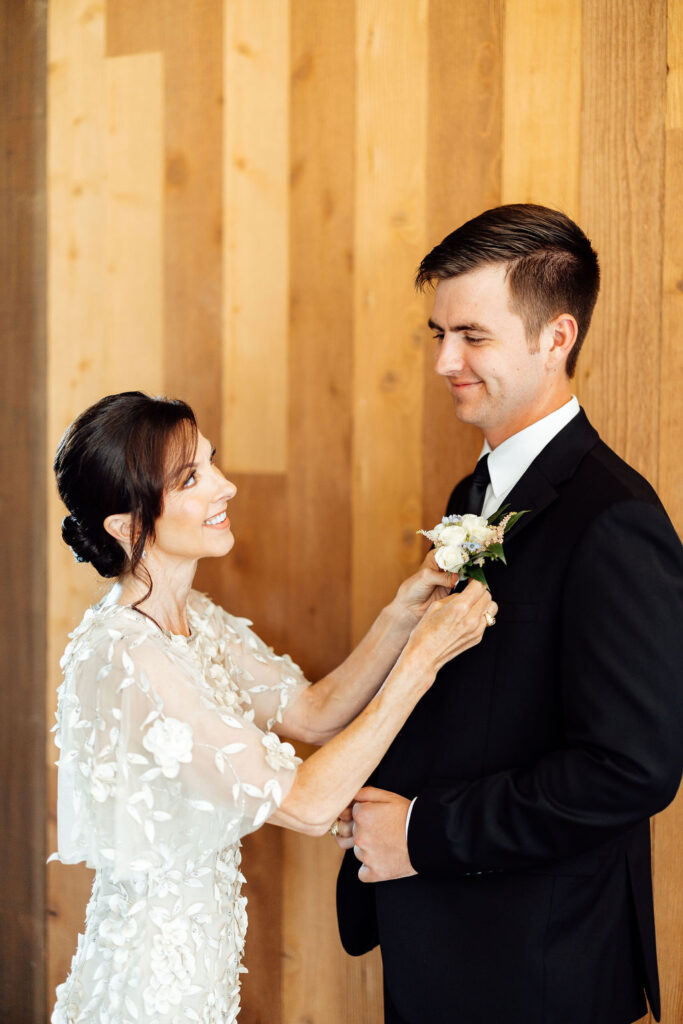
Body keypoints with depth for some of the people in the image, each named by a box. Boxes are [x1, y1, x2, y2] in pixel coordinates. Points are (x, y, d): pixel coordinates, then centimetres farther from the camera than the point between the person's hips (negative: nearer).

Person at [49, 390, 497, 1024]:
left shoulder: (194, 619, 1)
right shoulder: (122, 658, -26)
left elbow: (315, 713, 3)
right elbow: (306, 805, -25)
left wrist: (403, 613, -10)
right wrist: (425, 654, -23)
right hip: (155, 972, -8)